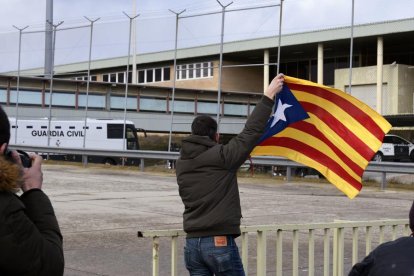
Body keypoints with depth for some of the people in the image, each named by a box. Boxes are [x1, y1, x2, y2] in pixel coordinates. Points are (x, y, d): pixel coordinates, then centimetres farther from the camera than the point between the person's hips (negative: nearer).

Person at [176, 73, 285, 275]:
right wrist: (269, 96, -3)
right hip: (220, 243, -6)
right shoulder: (221, 157, -11)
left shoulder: (182, 163, 7)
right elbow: (252, 131, -9)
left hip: (192, 243, 6)